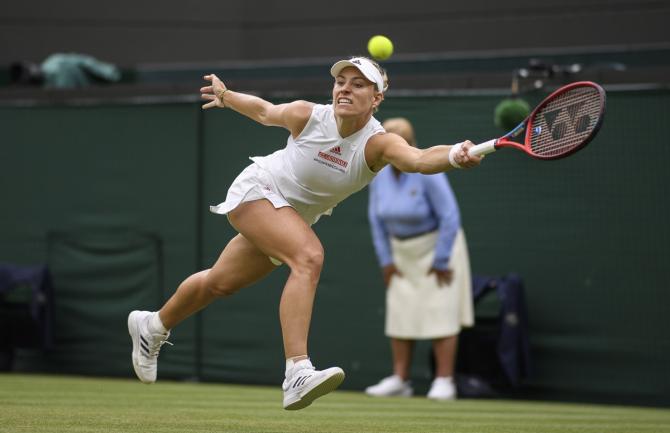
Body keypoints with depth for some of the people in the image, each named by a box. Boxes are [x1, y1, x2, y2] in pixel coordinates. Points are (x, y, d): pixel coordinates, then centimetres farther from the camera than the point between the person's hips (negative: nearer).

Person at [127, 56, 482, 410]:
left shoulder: (378, 143, -25)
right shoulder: (307, 115, -23)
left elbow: (418, 159, -48)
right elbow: (265, 111, 1)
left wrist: (454, 155, -67)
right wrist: (225, 96, 15)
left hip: (293, 217, 4)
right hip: (257, 190, -4)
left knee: (219, 283, 21)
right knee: (309, 256, -32)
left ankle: (153, 326, 49)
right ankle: (297, 375, -41)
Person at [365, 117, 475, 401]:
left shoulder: (427, 174, -24)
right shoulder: (380, 176, -6)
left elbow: (450, 217, -24)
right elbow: (376, 218, 5)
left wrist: (440, 262, -21)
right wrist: (386, 260, 1)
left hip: (438, 247, -6)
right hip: (403, 251, 6)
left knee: (440, 314, -10)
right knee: (400, 314, 2)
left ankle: (444, 383, -10)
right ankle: (400, 380, 5)